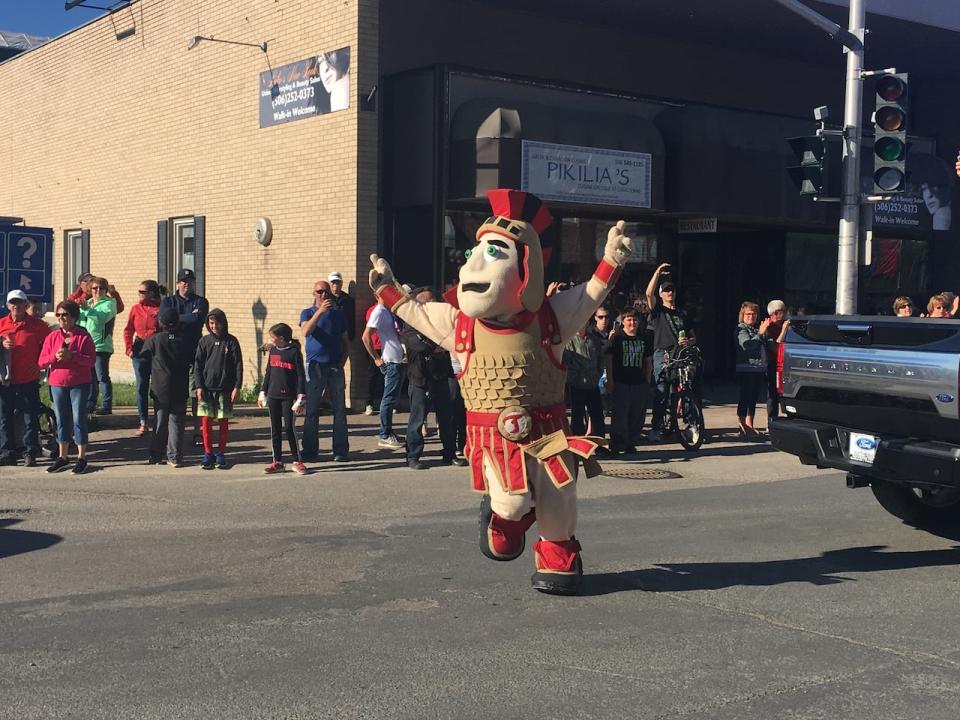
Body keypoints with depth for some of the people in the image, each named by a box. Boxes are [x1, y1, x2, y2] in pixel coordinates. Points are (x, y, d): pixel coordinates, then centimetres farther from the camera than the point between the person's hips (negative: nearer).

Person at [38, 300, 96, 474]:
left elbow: (92, 360, -12)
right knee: (61, 420, 10)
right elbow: (41, 361, 4)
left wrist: (71, 355, -23)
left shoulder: (84, 336, -4)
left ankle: (82, 458, 4)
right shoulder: (52, 337, 7)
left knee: (78, 419, -3)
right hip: (57, 384, 4)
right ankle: (63, 458, 19)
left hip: (79, 384, -4)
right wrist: (54, 356, -15)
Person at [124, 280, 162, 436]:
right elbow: (128, 330, 8)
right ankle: (143, 423, 11)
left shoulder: (161, 309, -3)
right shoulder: (136, 309, 7)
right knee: (141, 388, 5)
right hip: (140, 351, 3)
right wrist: (129, 349, -3)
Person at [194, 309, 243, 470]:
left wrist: (237, 387, -5)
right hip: (206, 388, 1)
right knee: (206, 421, 0)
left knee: (224, 422, 4)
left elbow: (238, 365, 0)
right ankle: (208, 454, 9)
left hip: (225, 388, -1)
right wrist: (199, 386, -4)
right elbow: (197, 365, 5)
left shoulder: (231, 341, 1)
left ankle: (221, 454, 13)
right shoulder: (204, 341, 5)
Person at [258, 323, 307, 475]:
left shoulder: (294, 351, -8)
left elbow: (300, 375, -9)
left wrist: (300, 399, -13)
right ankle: (277, 462, 14)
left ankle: (297, 461, 4)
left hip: (288, 396, -6)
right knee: (275, 429, 7)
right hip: (273, 396, 6)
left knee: (289, 428, -5)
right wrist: (263, 393, 17)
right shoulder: (273, 350, 10)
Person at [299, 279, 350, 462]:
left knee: (339, 409, 1)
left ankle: (341, 451, 5)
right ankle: (309, 451, 5)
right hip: (315, 365, -2)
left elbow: (346, 342, 16)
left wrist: (342, 362, 2)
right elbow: (306, 331, -17)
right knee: (312, 410, -1)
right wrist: (320, 311, -27)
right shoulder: (307, 313, 5)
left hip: (335, 367, 2)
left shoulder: (338, 315, 12)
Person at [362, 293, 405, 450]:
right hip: (391, 361, -9)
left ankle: (387, 433, 19)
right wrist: (376, 358, -14)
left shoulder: (388, 311, 16)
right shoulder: (379, 312, -12)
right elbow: (365, 337, -19)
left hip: (398, 360, 9)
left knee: (391, 399, 12)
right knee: (389, 398, -5)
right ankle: (384, 436, -1)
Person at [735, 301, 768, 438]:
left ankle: (750, 426, 16)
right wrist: (760, 333, -22)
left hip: (759, 369, 8)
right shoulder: (741, 329, -4)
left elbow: (764, 347, 27)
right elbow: (747, 345, -20)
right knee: (744, 398, -7)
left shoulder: (758, 328, 19)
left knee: (753, 398, 10)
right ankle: (743, 428, -5)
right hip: (745, 369, -7)